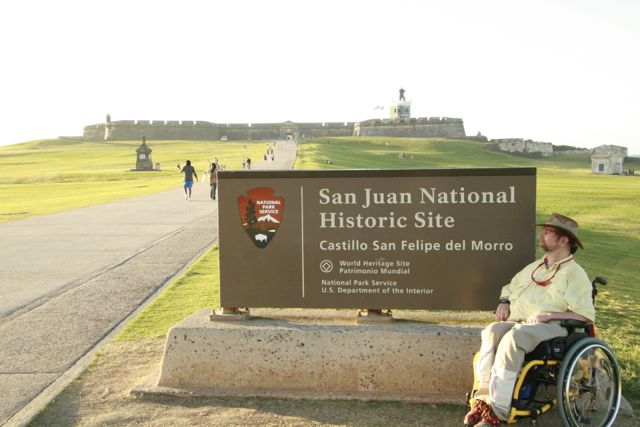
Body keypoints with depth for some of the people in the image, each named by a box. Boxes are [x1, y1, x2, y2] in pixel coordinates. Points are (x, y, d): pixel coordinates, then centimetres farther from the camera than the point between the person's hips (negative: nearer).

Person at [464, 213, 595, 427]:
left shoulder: (575, 274, 4)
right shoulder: (535, 266, 26)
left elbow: (586, 315, -5)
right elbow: (509, 287, 38)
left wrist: (548, 315, -15)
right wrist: (504, 302, 14)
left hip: (549, 327, -6)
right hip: (517, 322, 6)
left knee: (512, 338, -37)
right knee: (491, 332, -29)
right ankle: (484, 398, -32)